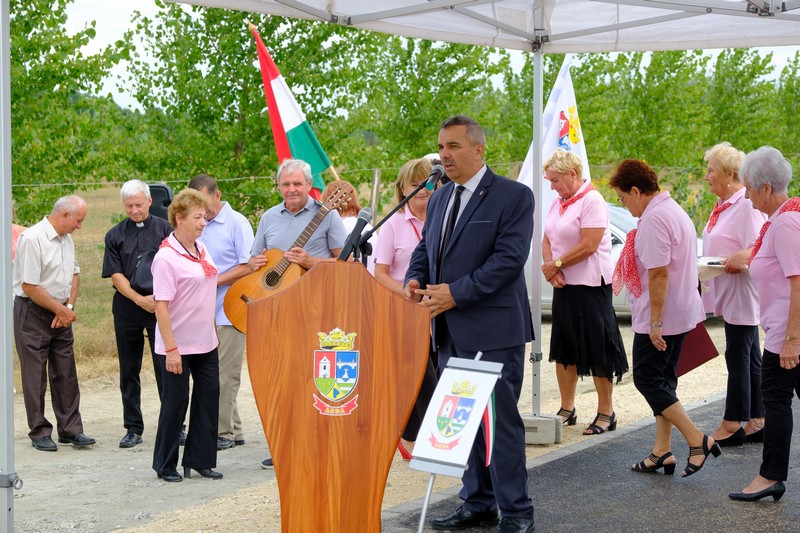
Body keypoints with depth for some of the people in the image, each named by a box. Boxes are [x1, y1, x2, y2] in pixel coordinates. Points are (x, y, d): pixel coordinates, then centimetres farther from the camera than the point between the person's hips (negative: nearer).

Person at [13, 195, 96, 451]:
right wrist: (61, 310, -12)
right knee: (35, 375, 0)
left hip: (61, 313, 8)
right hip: (33, 313, -8)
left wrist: (69, 307, 2)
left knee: (66, 373, 7)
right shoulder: (32, 239, -18)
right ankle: (39, 433, 8)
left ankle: (70, 429, 13)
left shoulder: (67, 239, 8)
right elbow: (30, 286, -20)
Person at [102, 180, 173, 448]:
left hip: (161, 306, -2)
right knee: (129, 370, 6)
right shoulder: (115, 235, 7)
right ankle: (133, 428, 14)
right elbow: (116, 275, 1)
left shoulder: (164, 229, 3)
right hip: (127, 308, 2)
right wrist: (140, 299, -10)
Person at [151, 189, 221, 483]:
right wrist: (171, 349, -24)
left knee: (208, 397, 8)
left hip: (206, 343, 8)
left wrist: (214, 331, 19)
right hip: (178, 347, -8)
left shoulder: (201, 248, 8)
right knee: (175, 403, 2)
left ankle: (200, 459, 19)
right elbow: (161, 305, -21)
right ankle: (165, 465, 16)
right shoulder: (166, 257, -18)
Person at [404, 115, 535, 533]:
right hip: (450, 331, 7)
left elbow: (509, 258, -16)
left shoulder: (514, 197, -8)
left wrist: (456, 292, -21)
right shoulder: (439, 199, 15)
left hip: (493, 330, -7)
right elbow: (424, 249, 20)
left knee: (500, 419, -4)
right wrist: (414, 280, -2)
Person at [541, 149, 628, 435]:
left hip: (591, 285, -8)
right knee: (564, 348, 12)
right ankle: (567, 409, 22)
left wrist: (556, 264, -11)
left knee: (598, 350, -3)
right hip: (564, 285, 8)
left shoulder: (592, 200, -12)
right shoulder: (558, 202, 14)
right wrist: (551, 268, -9)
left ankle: (606, 413, 6)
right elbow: (547, 240, 10)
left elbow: (588, 245, -20)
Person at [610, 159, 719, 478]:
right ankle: (662, 451, 17)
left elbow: (659, 274, -24)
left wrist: (655, 322, -22)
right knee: (663, 379, 14)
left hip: (661, 317, -10)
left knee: (647, 380, -3)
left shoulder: (654, 219, -19)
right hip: (682, 313, 10)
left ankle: (698, 440, -6)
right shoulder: (674, 210, 14)